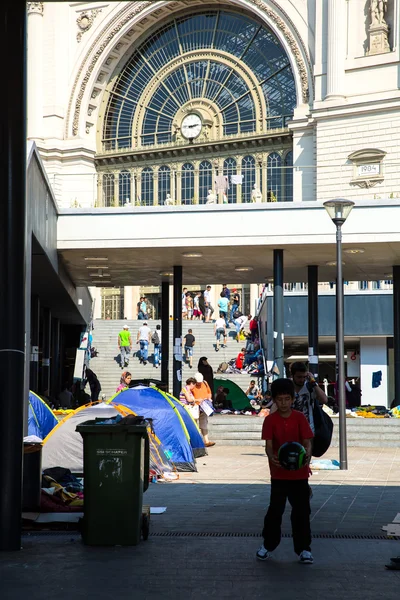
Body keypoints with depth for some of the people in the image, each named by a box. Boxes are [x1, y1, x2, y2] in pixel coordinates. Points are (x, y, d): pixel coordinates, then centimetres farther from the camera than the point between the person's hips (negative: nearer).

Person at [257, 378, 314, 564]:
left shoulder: (300, 418, -3)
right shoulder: (270, 420, -4)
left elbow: (307, 441, -7)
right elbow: (268, 444, -11)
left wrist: (307, 454, -30)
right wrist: (272, 457, -33)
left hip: (299, 473, 0)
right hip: (279, 473, 0)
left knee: (301, 511, 4)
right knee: (275, 510, 4)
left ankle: (303, 548, 15)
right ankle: (268, 545, 21)